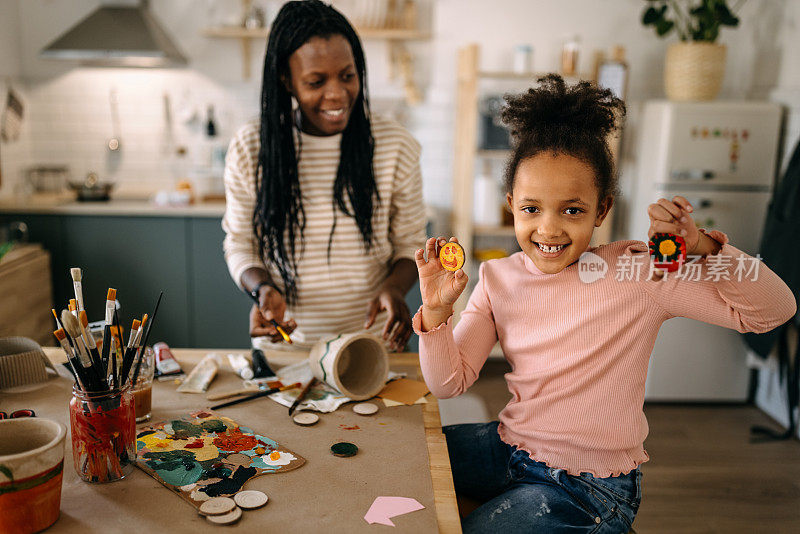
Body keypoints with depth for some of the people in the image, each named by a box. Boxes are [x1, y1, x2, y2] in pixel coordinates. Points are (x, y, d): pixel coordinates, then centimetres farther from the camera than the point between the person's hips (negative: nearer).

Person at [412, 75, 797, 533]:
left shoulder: (638, 273, -15)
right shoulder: (499, 278, -4)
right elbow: (449, 383, -4)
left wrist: (703, 248, -26)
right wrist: (436, 312, -22)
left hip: (589, 488, -4)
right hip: (511, 447, 5)